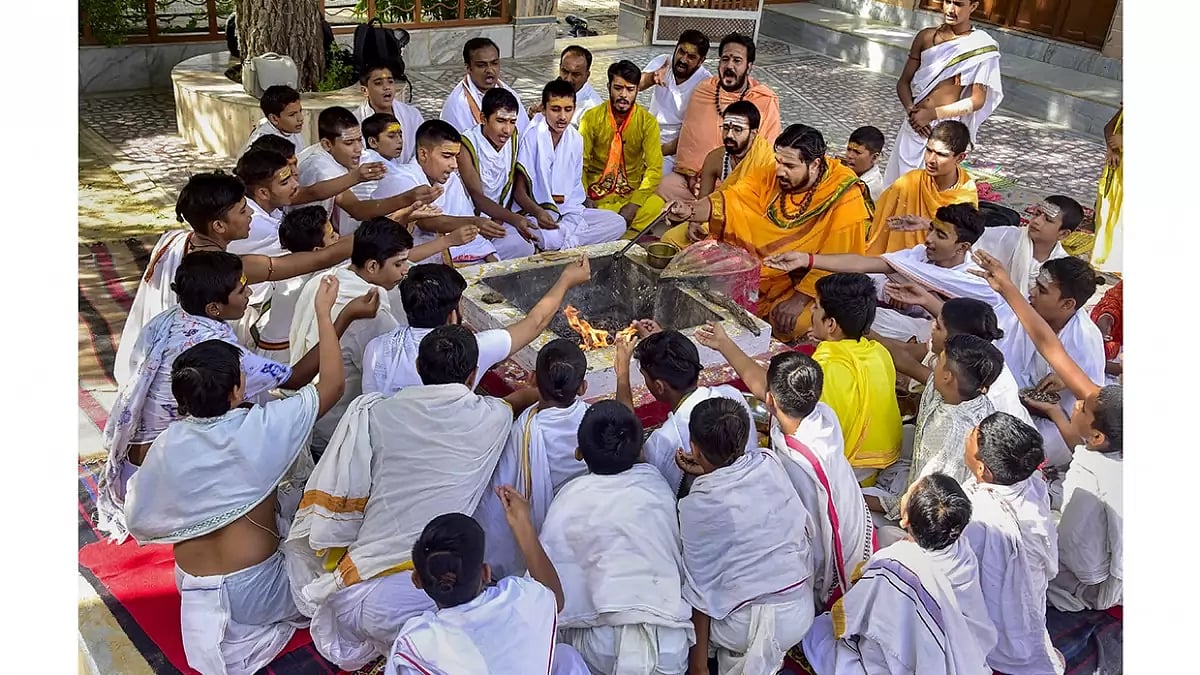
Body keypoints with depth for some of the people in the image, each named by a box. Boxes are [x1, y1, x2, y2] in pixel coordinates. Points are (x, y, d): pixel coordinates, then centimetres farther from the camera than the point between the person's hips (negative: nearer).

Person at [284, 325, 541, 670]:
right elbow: (521, 399, 28)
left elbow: (331, 510, 3)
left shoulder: (373, 414, 1)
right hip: (433, 598, -3)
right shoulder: (492, 418, 3)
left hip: (355, 597, 3)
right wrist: (536, 388, 50)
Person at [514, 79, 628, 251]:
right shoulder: (532, 137, -9)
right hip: (537, 212, -7)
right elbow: (520, 189, -10)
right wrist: (538, 212, -28)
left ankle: (563, 244, -16)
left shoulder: (576, 139, 8)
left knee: (618, 223, -11)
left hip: (569, 211, 7)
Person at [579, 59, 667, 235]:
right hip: (596, 195, 0)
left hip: (632, 194, 0)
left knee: (657, 205, -33)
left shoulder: (647, 122, -1)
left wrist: (633, 206, -23)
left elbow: (654, 168, -8)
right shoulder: (591, 118, 0)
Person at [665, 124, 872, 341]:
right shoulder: (774, 175, -9)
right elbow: (731, 198, -12)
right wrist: (691, 211, -31)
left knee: (793, 323, -33)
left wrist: (800, 299, -28)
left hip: (808, 280, -5)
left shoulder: (844, 195, -23)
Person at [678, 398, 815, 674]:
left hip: (746, 626, -5)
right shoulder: (771, 464, -11)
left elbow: (702, 586, -13)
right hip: (801, 614, 5)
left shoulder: (695, 507, -20)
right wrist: (708, 472, 4)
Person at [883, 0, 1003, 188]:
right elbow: (903, 82, 8)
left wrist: (933, 113, -15)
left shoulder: (983, 46, -7)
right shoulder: (926, 36, 5)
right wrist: (910, 110, -11)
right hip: (914, 126, 4)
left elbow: (977, 100, -8)